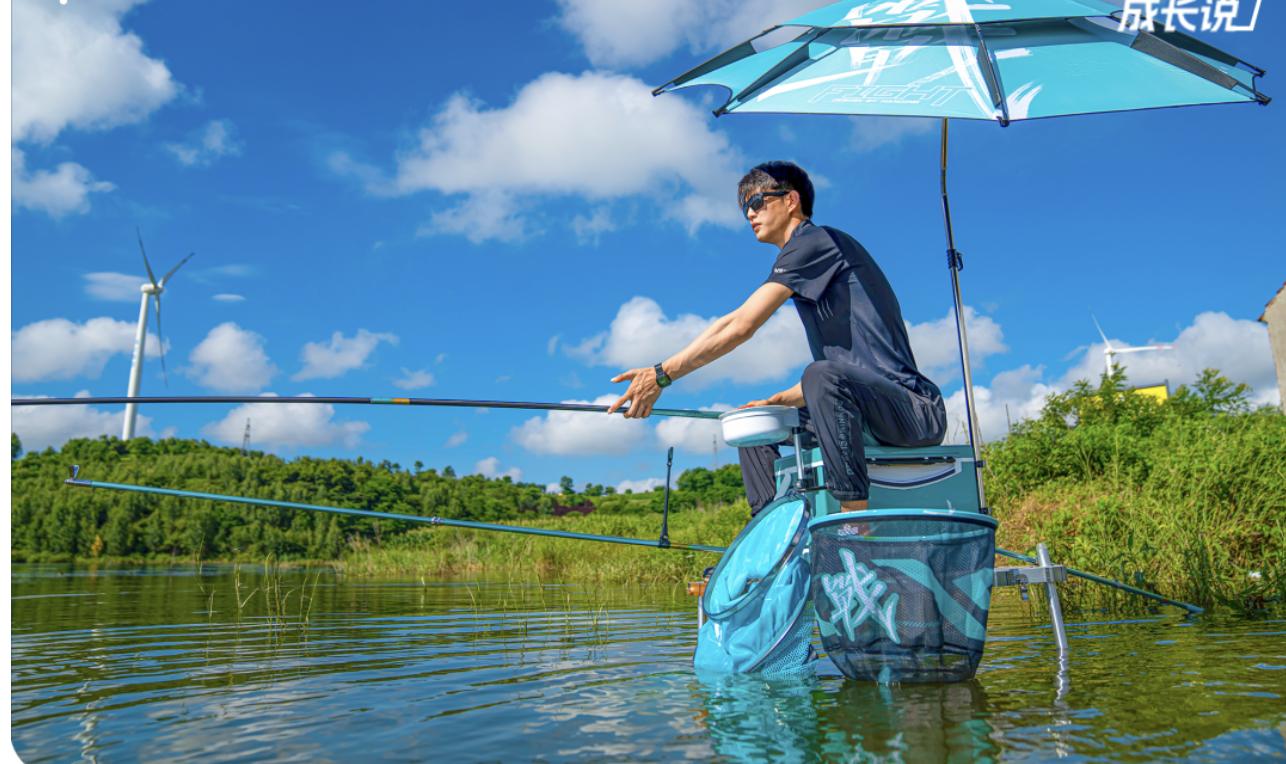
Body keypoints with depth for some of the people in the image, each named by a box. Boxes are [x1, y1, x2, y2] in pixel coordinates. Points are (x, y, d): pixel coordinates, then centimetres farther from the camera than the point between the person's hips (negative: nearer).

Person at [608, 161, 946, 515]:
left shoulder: (815, 240, -8)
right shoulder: (814, 251, 21)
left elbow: (741, 325, -17)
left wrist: (662, 375, -15)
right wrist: (779, 401, 11)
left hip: (915, 409, -10)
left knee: (823, 375, -38)